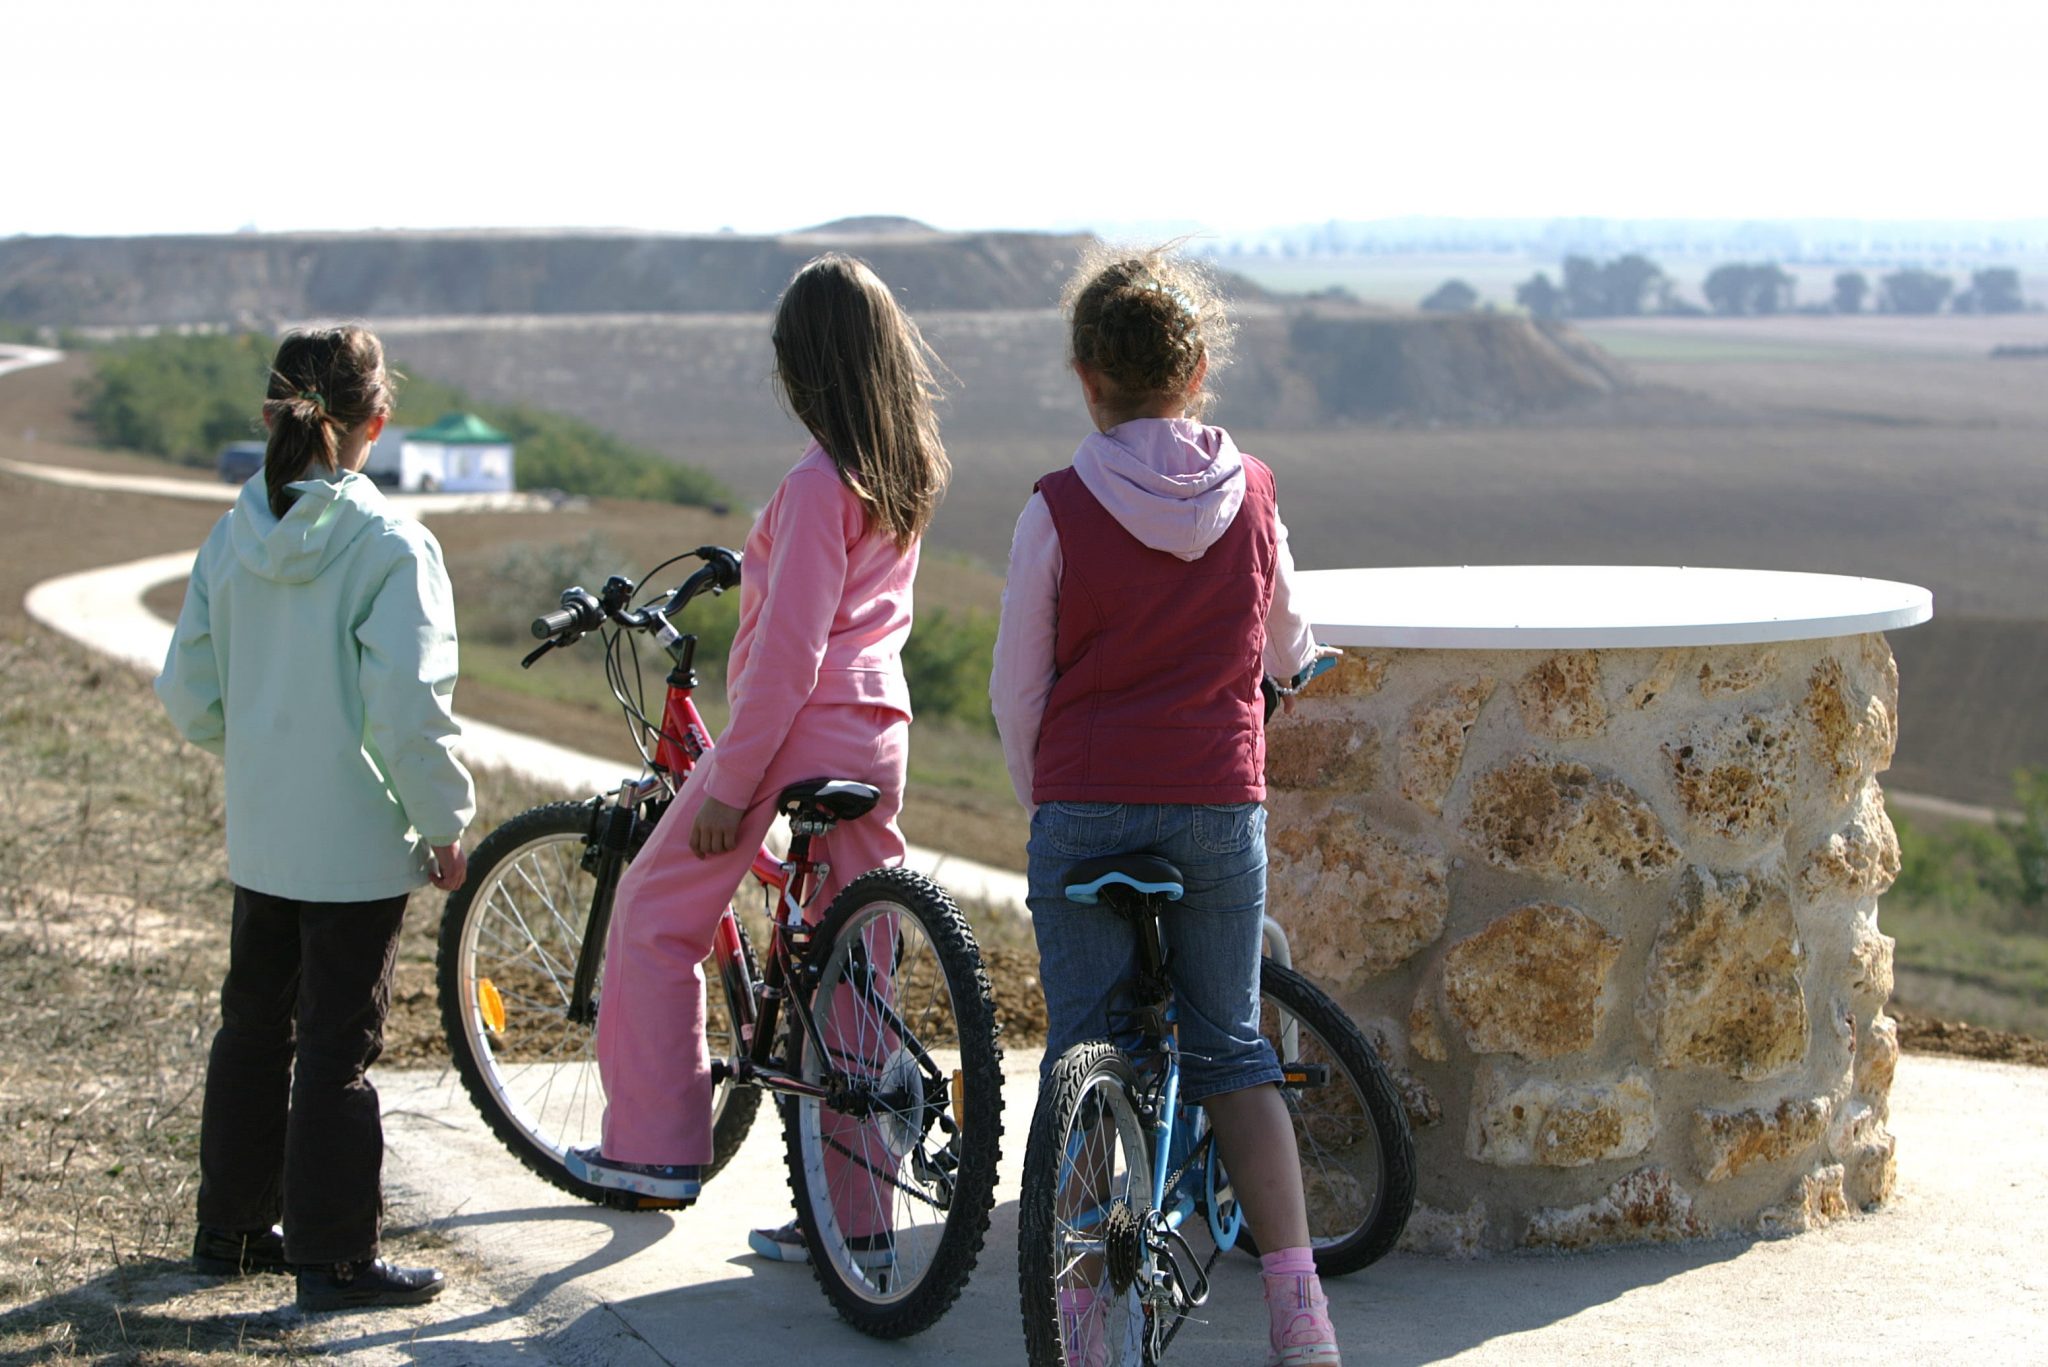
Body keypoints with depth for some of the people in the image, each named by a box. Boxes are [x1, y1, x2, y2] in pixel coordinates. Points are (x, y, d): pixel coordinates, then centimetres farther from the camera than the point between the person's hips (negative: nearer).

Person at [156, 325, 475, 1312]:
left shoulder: (231, 540, 1)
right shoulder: (390, 547, -17)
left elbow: (187, 695, 5)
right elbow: (407, 710, -20)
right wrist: (445, 825, -9)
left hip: (258, 837, 6)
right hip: (357, 841, -6)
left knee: (253, 1029, 19)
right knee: (338, 1047, 1)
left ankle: (229, 1229, 30)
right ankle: (333, 1260, 7)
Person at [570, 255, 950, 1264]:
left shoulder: (819, 485, -17)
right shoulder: (908, 473, 8)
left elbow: (788, 653, -19)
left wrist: (729, 783, -15)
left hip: (795, 735, -8)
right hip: (878, 738, 8)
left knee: (654, 913, 10)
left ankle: (654, 1144, 12)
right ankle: (850, 1210, 13)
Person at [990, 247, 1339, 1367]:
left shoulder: (1061, 507, -7)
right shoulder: (1250, 494, 1)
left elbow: (1016, 694, -1)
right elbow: (1284, 651, 16)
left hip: (1085, 812, -2)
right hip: (1223, 807, 2)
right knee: (1231, 1049, 12)